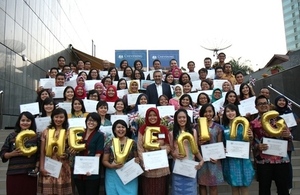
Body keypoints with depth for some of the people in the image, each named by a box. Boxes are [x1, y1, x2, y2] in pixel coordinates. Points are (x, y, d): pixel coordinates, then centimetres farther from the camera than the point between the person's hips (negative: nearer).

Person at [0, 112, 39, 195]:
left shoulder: (35, 137, 3)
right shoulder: (12, 136, 3)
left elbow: (39, 155, 5)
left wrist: (37, 168, -7)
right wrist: (13, 154, -13)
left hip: (30, 174, 0)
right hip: (13, 174, 0)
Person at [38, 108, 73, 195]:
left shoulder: (68, 132, 2)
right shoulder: (46, 132, 3)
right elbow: (42, 152, 3)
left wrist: (67, 155, -14)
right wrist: (41, 167, -3)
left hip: (63, 167, 0)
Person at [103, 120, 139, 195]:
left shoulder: (132, 143, 2)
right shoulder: (109, 144, 0)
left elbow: (137, 157, 11)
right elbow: (104, 161, 2)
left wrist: (137, 160, -10)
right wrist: (111, 165, -17)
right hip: (113, 176, 0)